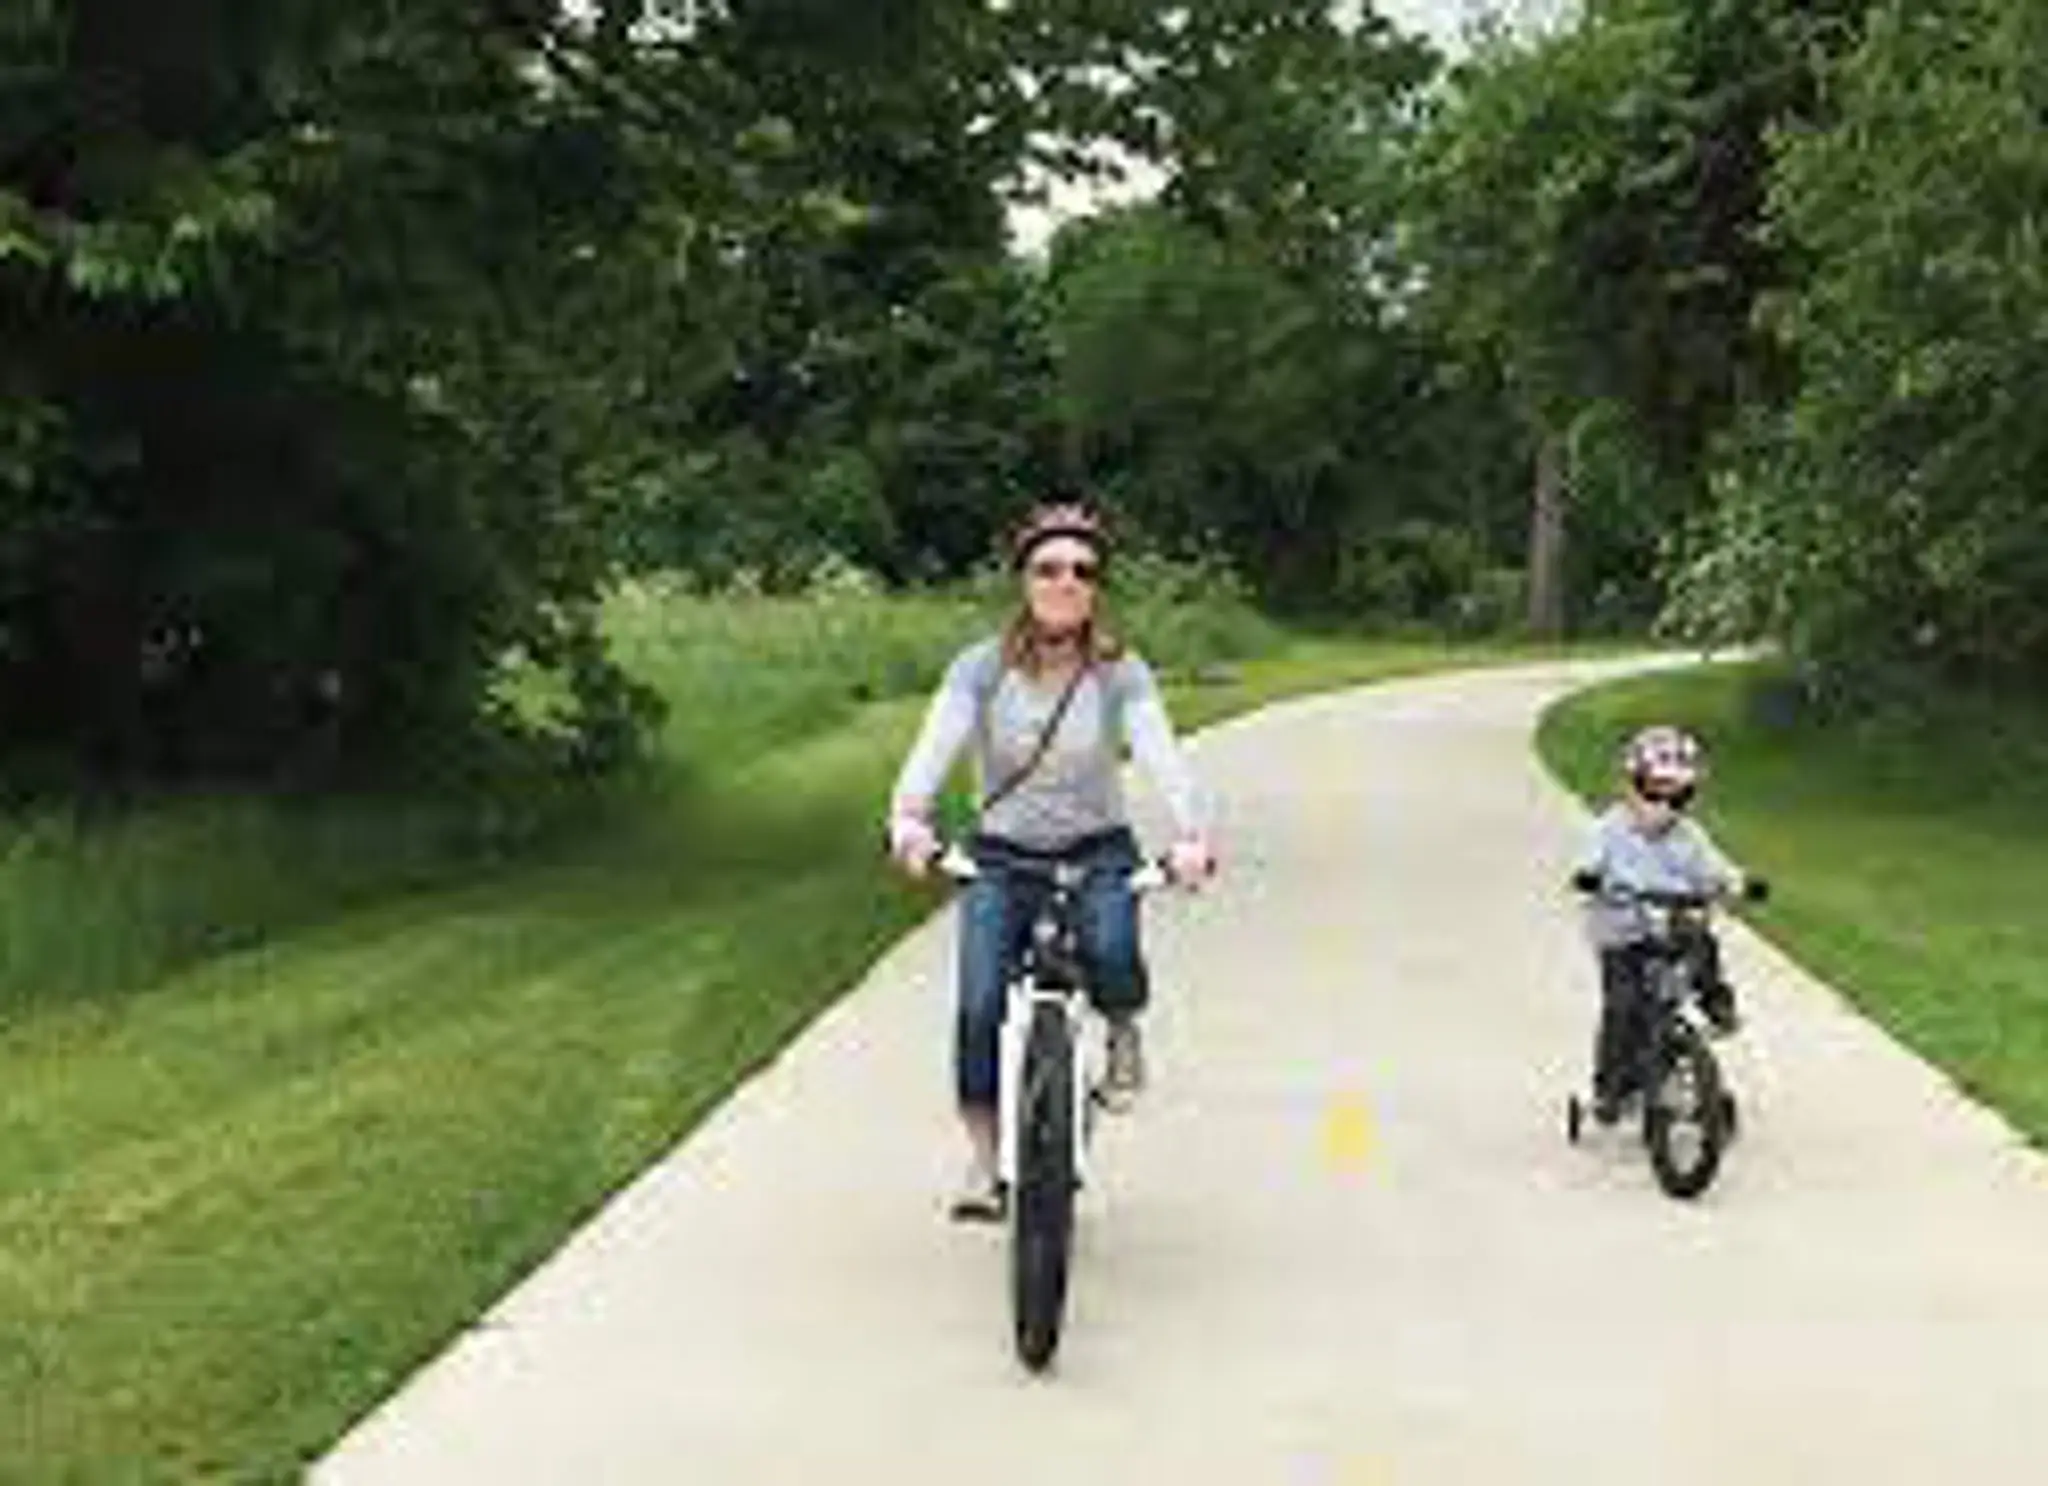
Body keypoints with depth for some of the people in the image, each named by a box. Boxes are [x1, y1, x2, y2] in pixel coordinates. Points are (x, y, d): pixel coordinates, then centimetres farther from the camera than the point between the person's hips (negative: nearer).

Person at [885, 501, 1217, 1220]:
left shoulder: (1121, 673, -7)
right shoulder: (982, 668, -6)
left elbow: (1160, 754, -21)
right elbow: (935, 746, -19)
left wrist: (1190, 835, -41)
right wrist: (908, 819, -40)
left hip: (1097, 852, -1)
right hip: (1002, 857, 1)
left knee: (1111, 956, -30)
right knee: (979, 1006, -16)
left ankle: (1121, 1031, 6)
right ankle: (984, 1159, 1)